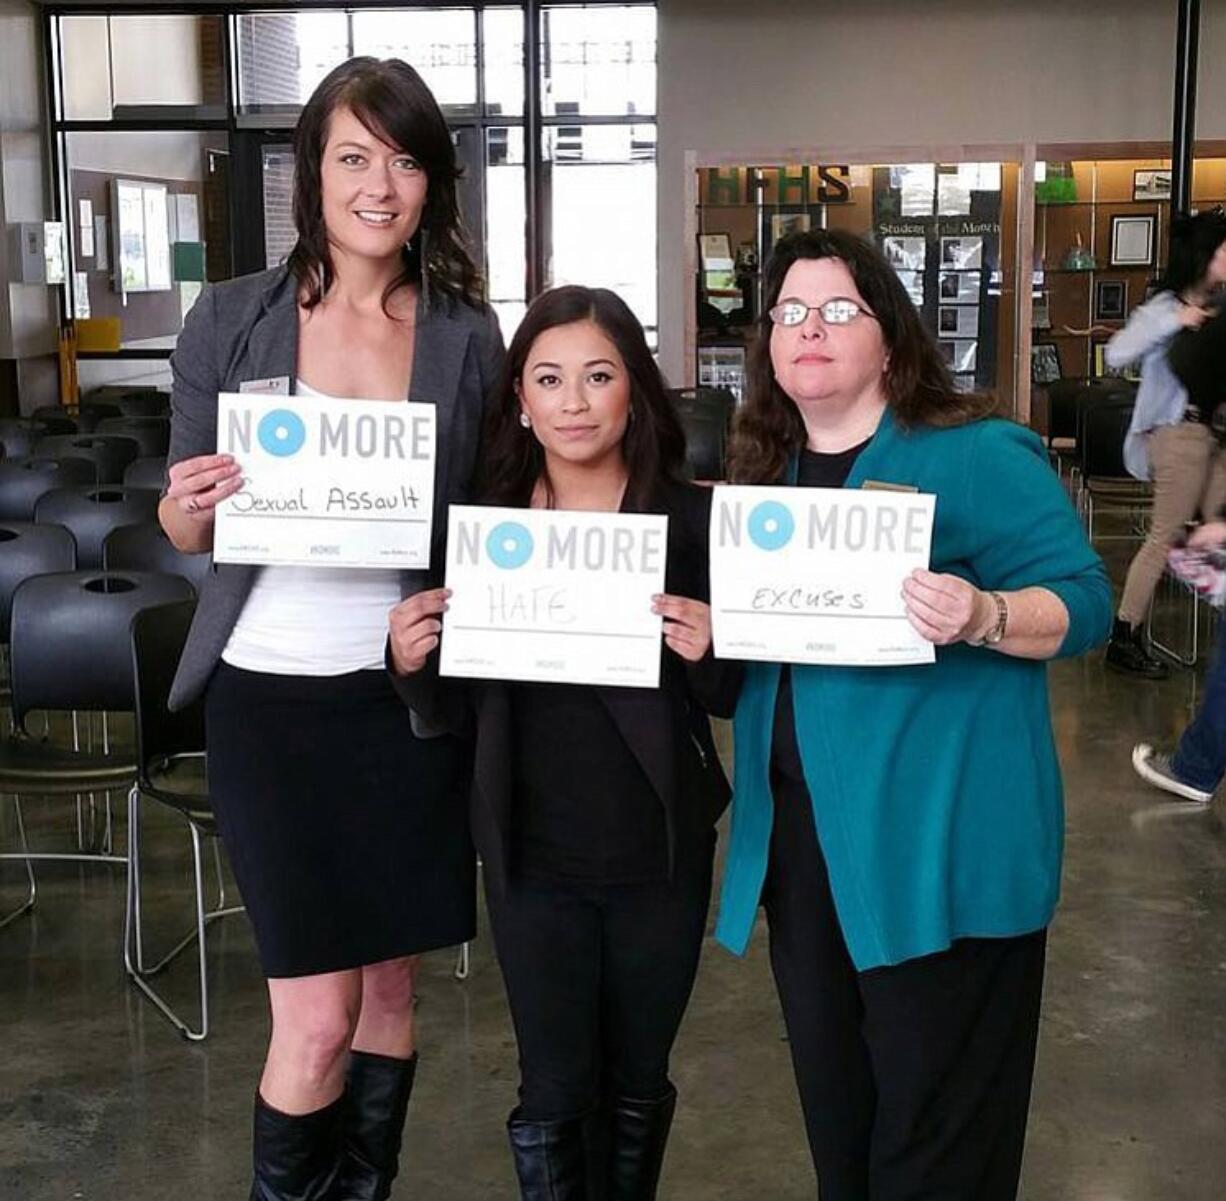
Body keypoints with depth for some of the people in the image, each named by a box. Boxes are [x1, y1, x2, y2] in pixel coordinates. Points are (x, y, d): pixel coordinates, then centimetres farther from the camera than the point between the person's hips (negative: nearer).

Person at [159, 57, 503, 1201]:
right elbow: (181, 528, 3)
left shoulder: (468, 337, 2)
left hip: (408, 689, 2)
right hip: (272, 691, -2)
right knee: (317, 1019, -1)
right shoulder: (231, 319, -2)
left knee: (388, 983, 14)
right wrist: (192, 504, -19)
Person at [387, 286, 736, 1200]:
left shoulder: (692, 518, -8)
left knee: (635, 1083, 17)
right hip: (532, 854, 1)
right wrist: (413, 664, -15)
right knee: (554, 1092, 8)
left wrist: (705, 652, -24)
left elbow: (735, 698, -4)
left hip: (659, 852, 0)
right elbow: (457, 705, 6)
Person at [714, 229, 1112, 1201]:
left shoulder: (977, 455, -9)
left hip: (940, 845, -6)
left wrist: (982, 617, -30)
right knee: (835, 1107, 20)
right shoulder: (762, 472, 11)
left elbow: (1084, 601, -13)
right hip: (799, 837, 7)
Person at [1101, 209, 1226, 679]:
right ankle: (1124, 638, 2)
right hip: (1180, 432, -7)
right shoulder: (1166, 306, -6)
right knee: (1165, 536, -5)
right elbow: (1116, 354, -17)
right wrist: (1175, 322, -22)